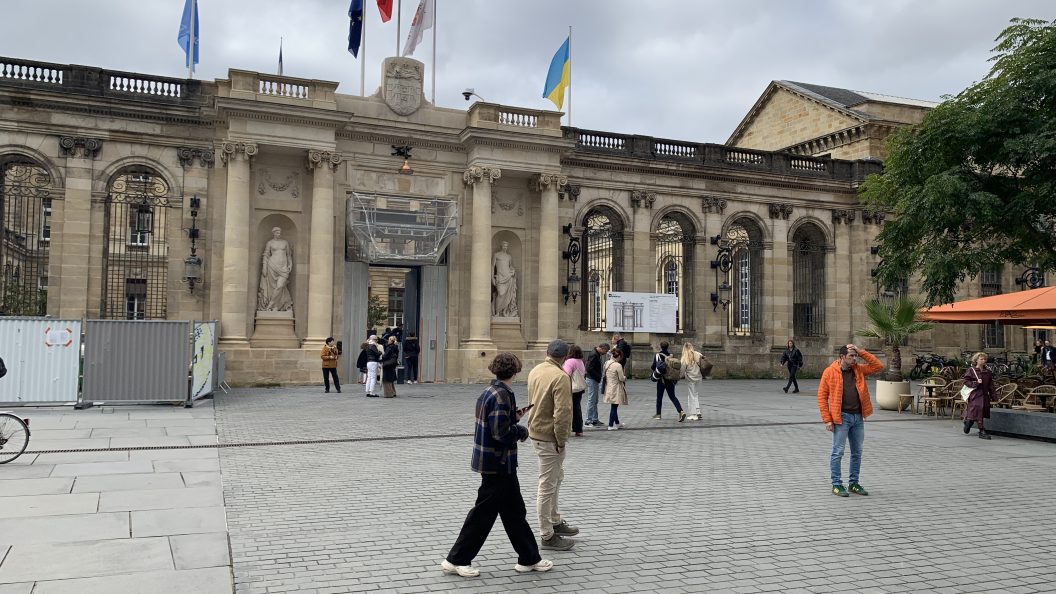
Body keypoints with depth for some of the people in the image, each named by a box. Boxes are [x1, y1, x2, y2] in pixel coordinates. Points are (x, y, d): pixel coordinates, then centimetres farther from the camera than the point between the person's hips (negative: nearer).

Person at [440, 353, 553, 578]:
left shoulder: (489, 391, 7)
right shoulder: (502, 395, -21)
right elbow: (502, 433, -25)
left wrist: (513, 417, 15)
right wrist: (522, 430, -8)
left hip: (494, 462, 10)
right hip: (498, 464, -10)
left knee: (514, 510, 15)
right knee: (484, 512, 2)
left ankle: (529, 559, 25)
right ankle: (456, 560, 12)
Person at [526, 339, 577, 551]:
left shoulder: (535, 371, 5)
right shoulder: (560, 377, -22)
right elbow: (562, 412, -26)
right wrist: (561, 440, -18)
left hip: (536, 429, 9)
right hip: (549, 436, -9)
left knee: (556, 478, 24)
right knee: (548, 486, 0)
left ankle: (555, 522, 37)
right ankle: (547, 536, 11)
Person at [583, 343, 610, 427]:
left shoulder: (597, 354, 13)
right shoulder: (593, 355, -18)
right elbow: (590, 369, -24)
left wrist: (599, 377, 9)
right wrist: (599, 377, -18)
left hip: (595, 380, 10)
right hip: (592, 380, -10)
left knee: (595, 401, 14)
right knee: (591, 400, -6)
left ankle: (595, 420, 21)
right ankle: (589, 421, -2)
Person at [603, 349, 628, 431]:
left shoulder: (607, 363, 3)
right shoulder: (618, 365, -20)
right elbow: (621, 378, -17)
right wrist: (625, 377, 6)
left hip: (609, 388, 8)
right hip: (615, 389, -8)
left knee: (614, 407, 18)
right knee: (614, 407, 1)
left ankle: (617, 423, 31)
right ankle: (611, 425, 5)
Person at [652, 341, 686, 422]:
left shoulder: (658, 355, -10)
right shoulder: (671, 355, 3)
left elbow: (653, 367, -10)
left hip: (661, 380, -4)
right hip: (671, 380, 4)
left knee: (659, 397, 10)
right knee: (672, 396, 7)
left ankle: (658, 414, 17)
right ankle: (681, 411, -10)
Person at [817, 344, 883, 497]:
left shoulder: (859, 370, 10)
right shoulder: (830, 371, -6)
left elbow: (878, 366, 5)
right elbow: (822, 396, -6)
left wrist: (861, 352, -2)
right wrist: (827, 419, -12)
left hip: (858, 417, 6)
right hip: (841, 417, -6)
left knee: (857, 452, 12)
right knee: (838, 452, -1)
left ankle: (854, 483, 24)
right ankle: (836, 484, 7)